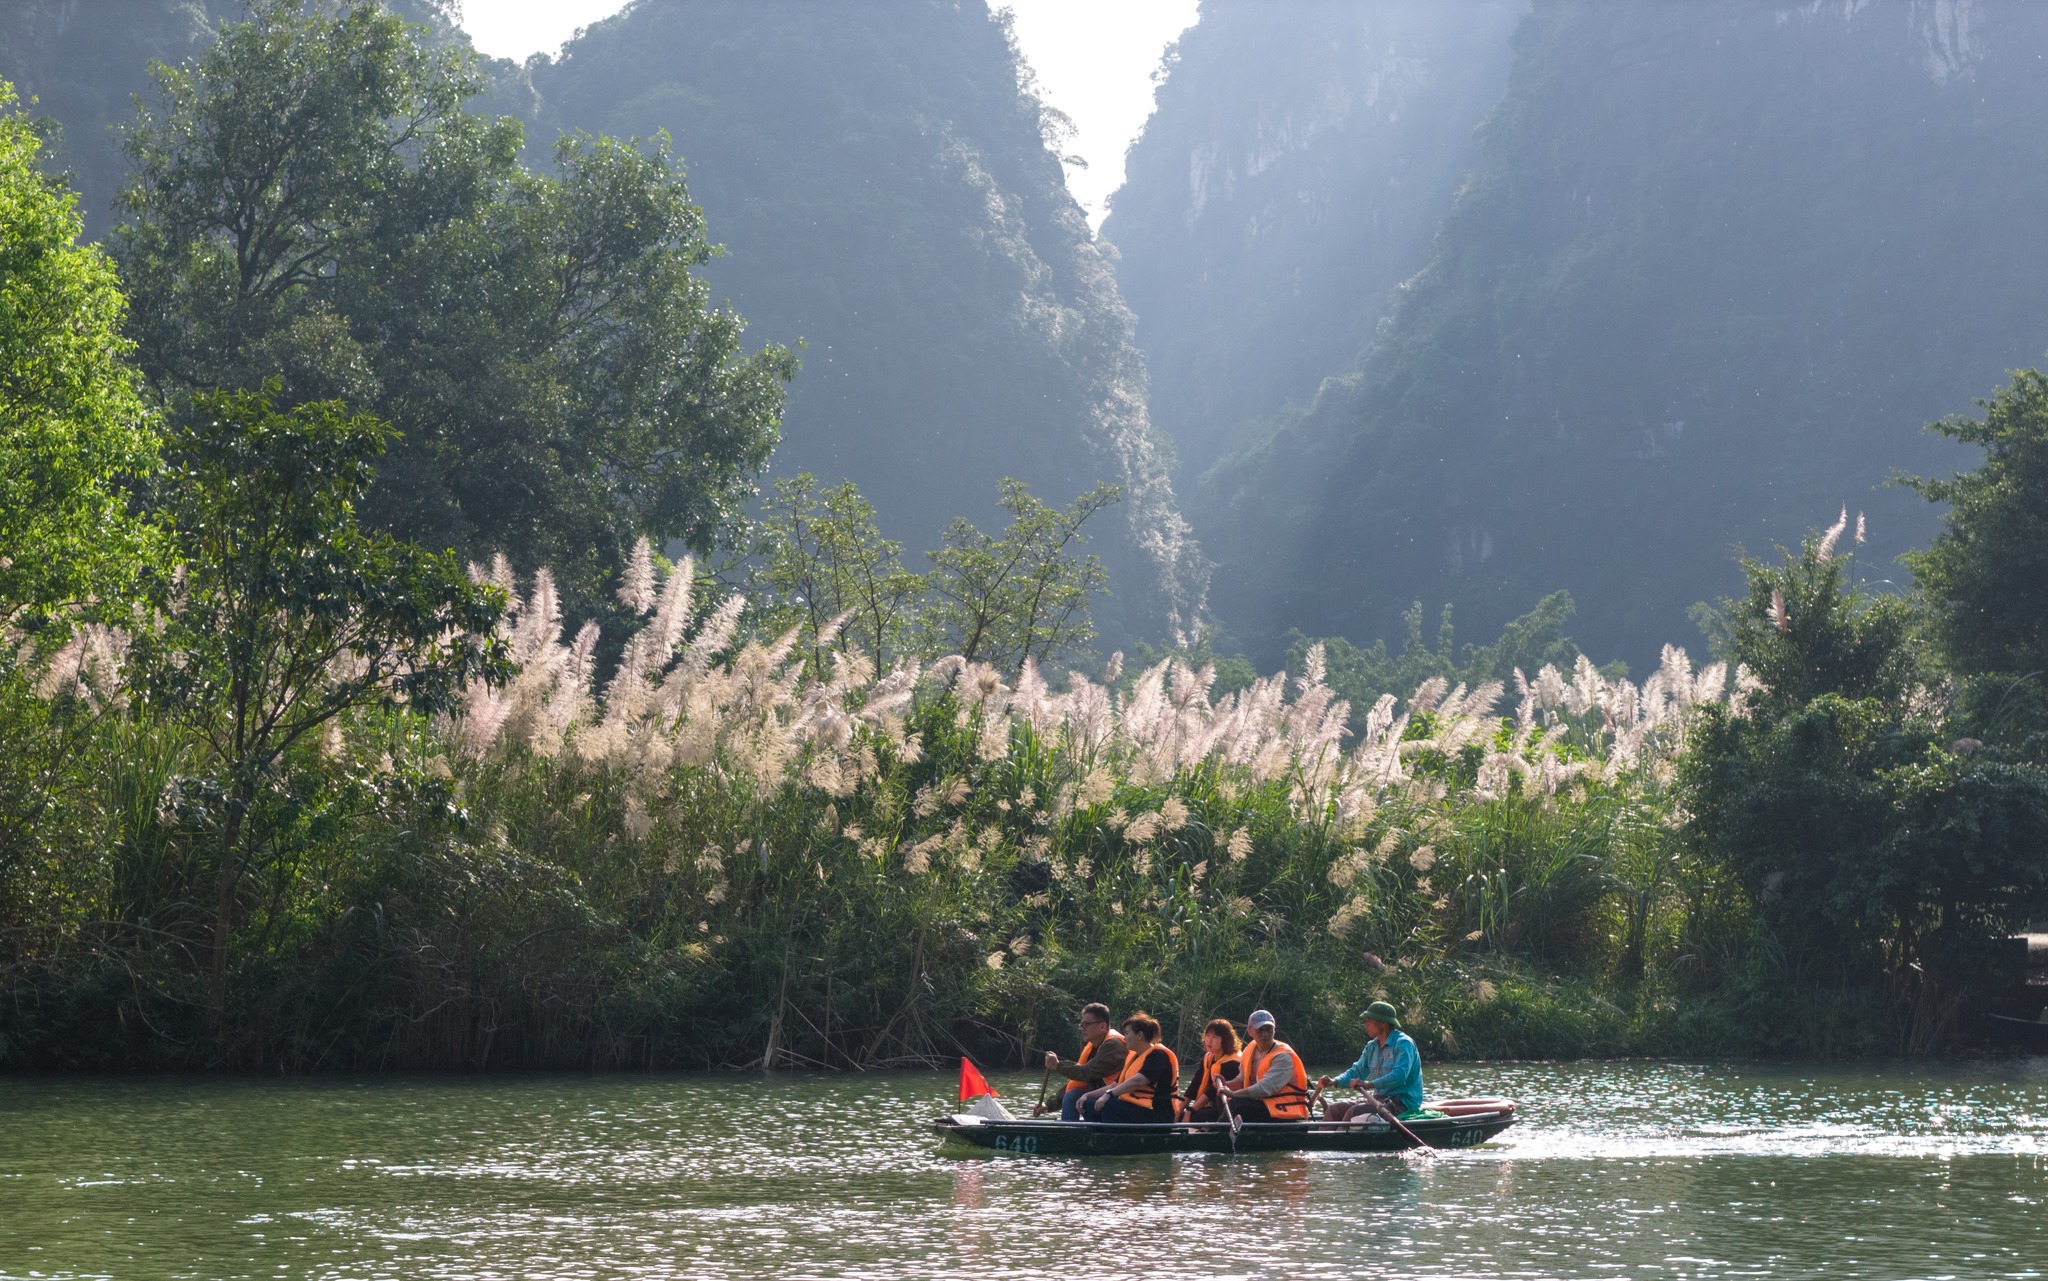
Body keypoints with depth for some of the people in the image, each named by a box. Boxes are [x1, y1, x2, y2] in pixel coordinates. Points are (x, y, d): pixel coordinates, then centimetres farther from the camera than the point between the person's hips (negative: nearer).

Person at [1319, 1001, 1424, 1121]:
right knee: (1334, 1109, 0)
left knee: (1355, 1111, -29)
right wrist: (1334, 1081, -4)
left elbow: (1400, 1075, -28)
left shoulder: (1403, 1044, -14)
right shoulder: (1372, 1047, 15)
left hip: (1402, 1103, -9)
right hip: (1380, 1099, 9)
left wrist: (1369, 1084, -34)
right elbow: (1357, 1071, 15)